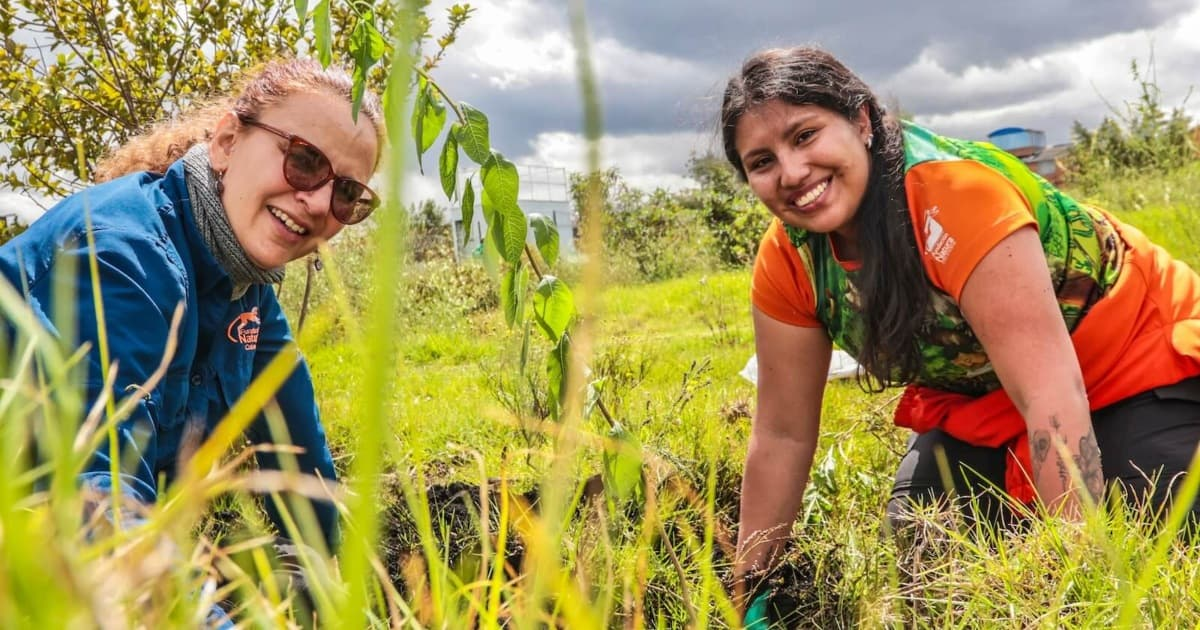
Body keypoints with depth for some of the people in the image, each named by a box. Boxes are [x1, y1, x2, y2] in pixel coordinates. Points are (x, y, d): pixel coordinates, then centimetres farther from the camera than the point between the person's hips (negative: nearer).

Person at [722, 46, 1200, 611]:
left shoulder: (950, 189, -33)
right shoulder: (787, 262, -13)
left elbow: (1051, 395, -36)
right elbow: (782, 435, -5)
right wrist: (747, 581, -1)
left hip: (1139, 363, -5)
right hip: (981, 405, 6)